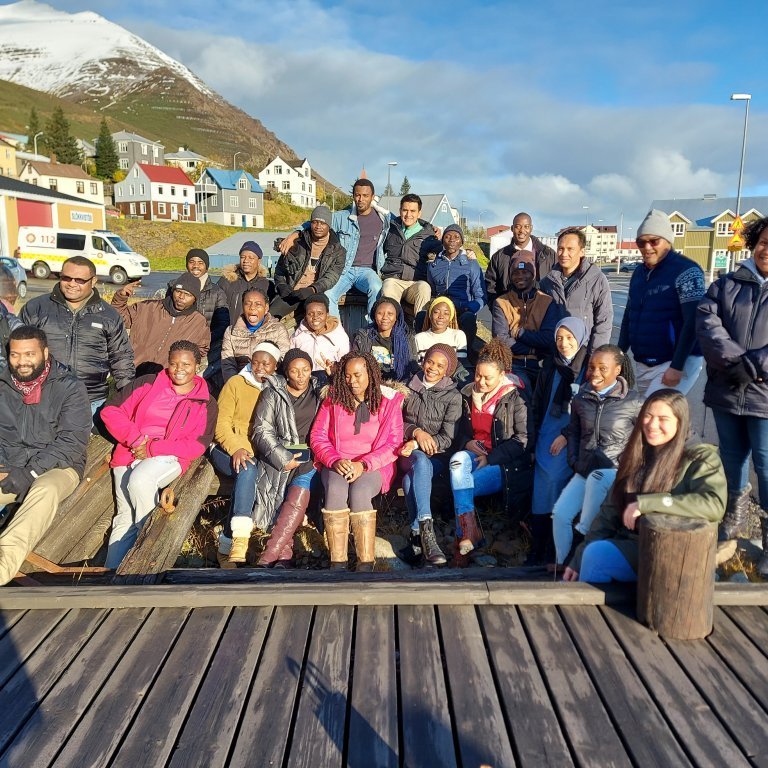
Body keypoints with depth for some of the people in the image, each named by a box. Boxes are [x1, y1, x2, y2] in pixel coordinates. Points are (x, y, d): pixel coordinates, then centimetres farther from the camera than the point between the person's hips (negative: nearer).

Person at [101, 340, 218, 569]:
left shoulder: (206, 403, 10)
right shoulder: (149, 383, 13)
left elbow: (197, 445, -1)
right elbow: (110, 411, 9)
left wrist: (153, 449, -11)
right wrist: (135, 438, -6)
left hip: (168, 457, -2)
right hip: (130, 454, 2)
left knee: (140, 480, -33)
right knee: (125, 517, -16)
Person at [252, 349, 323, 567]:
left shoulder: (319, 392, 17)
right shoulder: (273, 393, 10)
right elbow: (261, 430, 1)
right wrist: (283, 458, -13)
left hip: (311, 458, 1)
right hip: (281, 456, 0)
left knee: (298, 497, -27)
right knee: (295, 501, -28)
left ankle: (266, 559, -28)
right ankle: (284, 555, -27)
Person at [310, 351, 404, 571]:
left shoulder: (389, 401, 5)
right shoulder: (333, 400, 11)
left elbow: (393, 444, -2)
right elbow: (317, 437, 7)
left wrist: (363, 464, -16)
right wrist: (335, 461, -13)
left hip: (373, 467, -1)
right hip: (336, 465, 2)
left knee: (360, 491, -35)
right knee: (335, 490, -33)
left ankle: (366, 563, -32)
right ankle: (337, 563, -33)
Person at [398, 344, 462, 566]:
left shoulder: (453, 396, 5)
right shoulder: (409, 388, 14)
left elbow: (448, 439, -3)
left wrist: (417, 444, -16)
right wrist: (416, 432, -9)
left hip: (438, 456, -1)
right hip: (410, 452, 1)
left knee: (410, 479, -35)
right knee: (420, 462, -36)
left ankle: (417, 537, -34)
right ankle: (426, 530, -45)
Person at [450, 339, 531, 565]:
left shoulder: (515, 398, -5)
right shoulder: (469, 394, 12)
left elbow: (523, 439, -10)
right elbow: (462, 431, 22)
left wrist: (490, 458, -16)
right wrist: (468, 444, -2)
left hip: (506, 464, -4)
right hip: (474, 454, 5)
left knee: (459, 486, -27)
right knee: (458, 460, -32)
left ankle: (464, 536, -13)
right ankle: (468, 532, -36)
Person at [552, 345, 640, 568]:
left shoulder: (633, 402, -7)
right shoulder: (581, 399, 6)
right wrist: (574, 461, 6)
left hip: (614, 472, -4)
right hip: (584, 471, 4)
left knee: (596, 478, -35)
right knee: (560, 513, -15)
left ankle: (583, 534, -15)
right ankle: (563, 565, 2)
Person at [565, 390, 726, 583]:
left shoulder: (699, 459, -5)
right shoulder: (636, 457, 11)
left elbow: (714, 504, -24)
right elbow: (610, 511, 10)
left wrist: (644, 503, -24)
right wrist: (579, 559, 3)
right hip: (627, 545, 5)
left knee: (597, 554, -25)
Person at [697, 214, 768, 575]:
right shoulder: (726, 284, 8)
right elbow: (706, 321, -7)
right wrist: (735, 360, -18)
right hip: (726, 391, 3)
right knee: (732, 459, 17)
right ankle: (735, 518, 38)